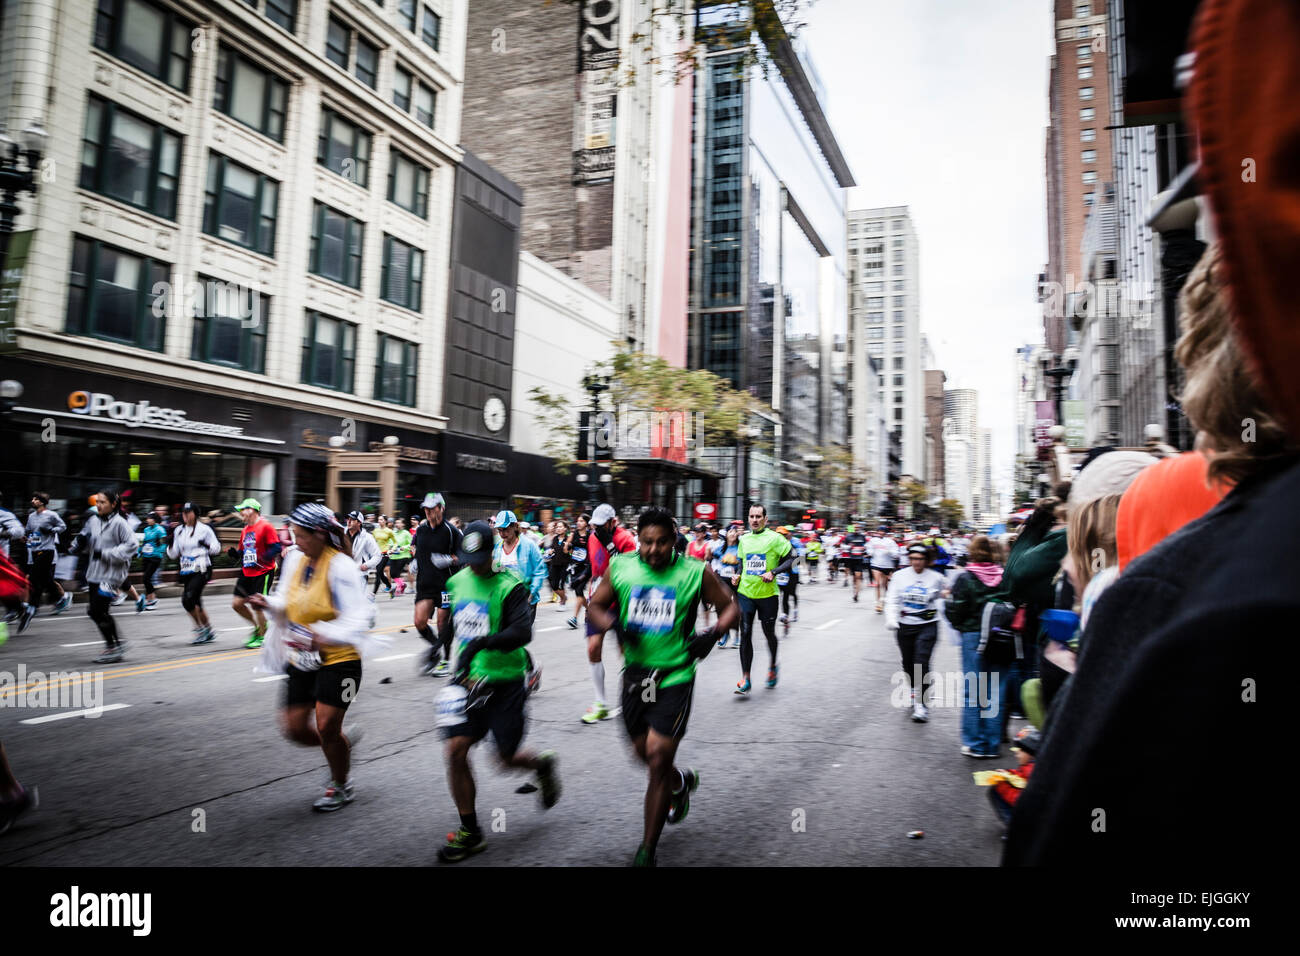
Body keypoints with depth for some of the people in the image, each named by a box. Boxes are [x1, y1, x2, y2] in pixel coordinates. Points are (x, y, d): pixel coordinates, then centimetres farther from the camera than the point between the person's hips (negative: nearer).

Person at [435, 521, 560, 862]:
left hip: (505, 683, -5)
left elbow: (522, 632, -29)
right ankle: (470, 832, 11)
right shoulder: (456, 583, 5)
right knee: (456, 750, -5)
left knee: (507, 758, 3)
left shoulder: (510, 587, -15)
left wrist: (481, 642, -39)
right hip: (468, 680, 5)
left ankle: (543, 763, 39)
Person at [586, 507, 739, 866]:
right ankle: (681, 782, 52)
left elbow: (730, 608, 3)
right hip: (635, 673, 4)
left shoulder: (696, 573, -8)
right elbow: (595, 605, 9)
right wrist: (614, 624, -12)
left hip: (675, 678, -4)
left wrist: (711, 634, -15)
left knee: (658, 761, -6)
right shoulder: (620, 567, -2)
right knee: (644, 753, 17)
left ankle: (647, 850, 11)